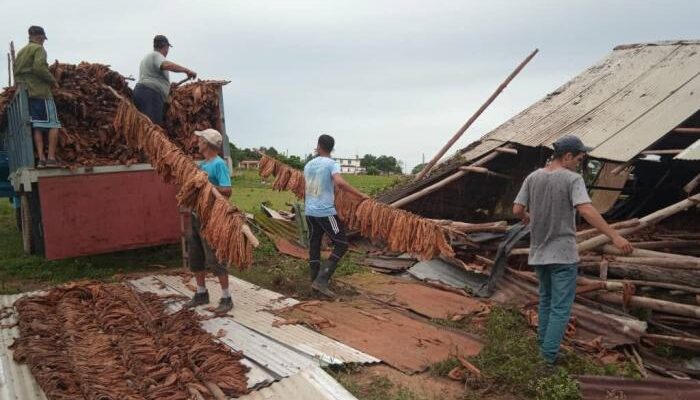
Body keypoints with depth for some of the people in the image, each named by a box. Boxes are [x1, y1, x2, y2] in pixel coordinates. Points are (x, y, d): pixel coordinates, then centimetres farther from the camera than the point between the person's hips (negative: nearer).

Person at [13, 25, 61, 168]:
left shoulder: (20, 52, 21)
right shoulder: (39, 48, -3)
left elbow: (16, 72, 17)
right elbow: (39, 67, -18)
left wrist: (22, 86, 20)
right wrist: (53, 80, -7)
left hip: (27, 93, 7)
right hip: (41, 91, -7)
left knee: (37, 126, 4)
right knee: (53, 124, -5)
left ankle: (41, 158, -4)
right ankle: (51, 157, -14)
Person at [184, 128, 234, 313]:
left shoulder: (219, 164, -12)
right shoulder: (201, 164, 13)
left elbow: (227, 191, -21)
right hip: (196, 215, 9)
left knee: (214, 258, -4)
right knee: (195, 257, 16)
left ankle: (226, 298, 6)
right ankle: (201, 294, 30)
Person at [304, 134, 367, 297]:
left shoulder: (308, 165, 10)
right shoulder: (332, 164, -10)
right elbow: (340, 182, -28)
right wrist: (361, 195, -23)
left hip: (310, 211, 7)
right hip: (326, 212, -7)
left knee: (314, 246, 15)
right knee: (341, 244, 1)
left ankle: (315, 281, 19)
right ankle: (321, 280, -7)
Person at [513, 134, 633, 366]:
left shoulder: (533, 178, 3)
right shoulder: (572, 179, -13)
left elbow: (517, 210, 2)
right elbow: (586, 210, -26)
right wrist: (614, 236, -28)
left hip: (538, 252, 6)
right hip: (562, 253, -6)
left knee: (545, 299, 21)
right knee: (561, 306, 2)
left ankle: (543, 345, 30)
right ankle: (549, 355, 1)